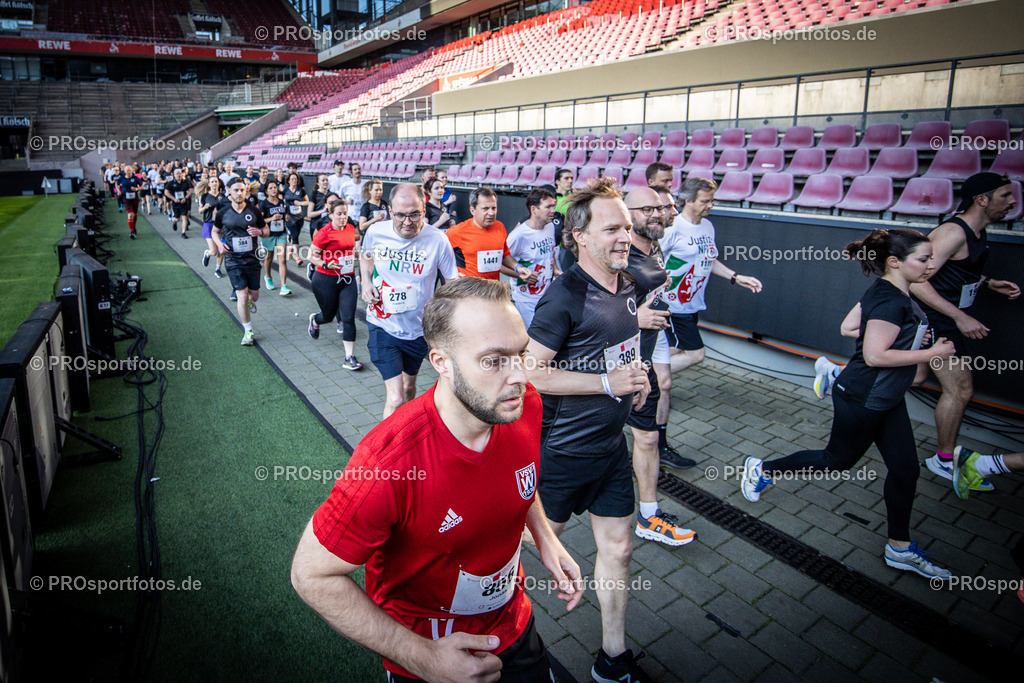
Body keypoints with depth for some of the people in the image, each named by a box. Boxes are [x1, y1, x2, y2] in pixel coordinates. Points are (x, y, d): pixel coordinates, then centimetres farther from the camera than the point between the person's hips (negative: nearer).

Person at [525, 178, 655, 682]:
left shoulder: (631, 286, 2)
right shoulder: (565, 296, -22)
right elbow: (530, 371, -24)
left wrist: (636, 375, 0)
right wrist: (608, 382, -23)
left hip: (611, 446, 7)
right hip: (561, 451, -7)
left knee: (618, 547, 15)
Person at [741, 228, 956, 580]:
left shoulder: (887, 292, 5)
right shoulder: (891, 301, -24)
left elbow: (848, 327, 9)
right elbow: (874, 355, -27)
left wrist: (909, 334, 7)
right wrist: (932, 353, -19)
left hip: (886, 399, 10)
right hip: (862, 399, -10)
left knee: (905, 469, 12)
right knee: (838, 460, 10)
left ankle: (899, 548, 27)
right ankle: (761, 470, 27)